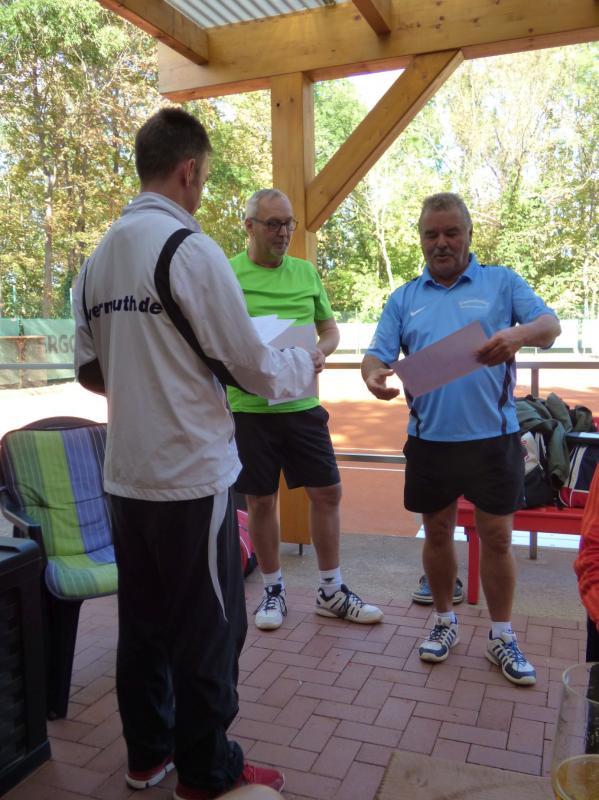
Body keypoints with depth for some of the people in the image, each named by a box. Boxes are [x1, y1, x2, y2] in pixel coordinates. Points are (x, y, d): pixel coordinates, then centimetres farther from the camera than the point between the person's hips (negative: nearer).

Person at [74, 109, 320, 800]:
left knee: (141, 622, 18)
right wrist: (303, 365, 9)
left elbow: (89, 369, 13)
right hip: (192, 476, -7)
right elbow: (253, 369, -11)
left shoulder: (99, 257, 7)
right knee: (208, 629, 8)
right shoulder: (190, 249, -14)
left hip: (125, 475, 7)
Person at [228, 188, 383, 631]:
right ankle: (274, 591, 27)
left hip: (303, 403, 4)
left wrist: (321, 351, -7)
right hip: (249, 407, -3)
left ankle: (332, 592, 24)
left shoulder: (307, 272, 9)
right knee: (261, 500, 8)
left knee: (328, 492, 7)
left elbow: (331, 329, 16)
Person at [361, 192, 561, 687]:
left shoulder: (502, 283, 4)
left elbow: (550, 325, -7)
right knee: (437, 534, 14)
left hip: (493, 437, -2)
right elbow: (378, 353, 2)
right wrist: (373, 375, -23)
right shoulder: (404, 299, 10)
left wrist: (520, 333, -31)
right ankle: (445, 622, 33)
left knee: (497, 537, 6)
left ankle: (502, 637, 24)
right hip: (430, 439, 2)